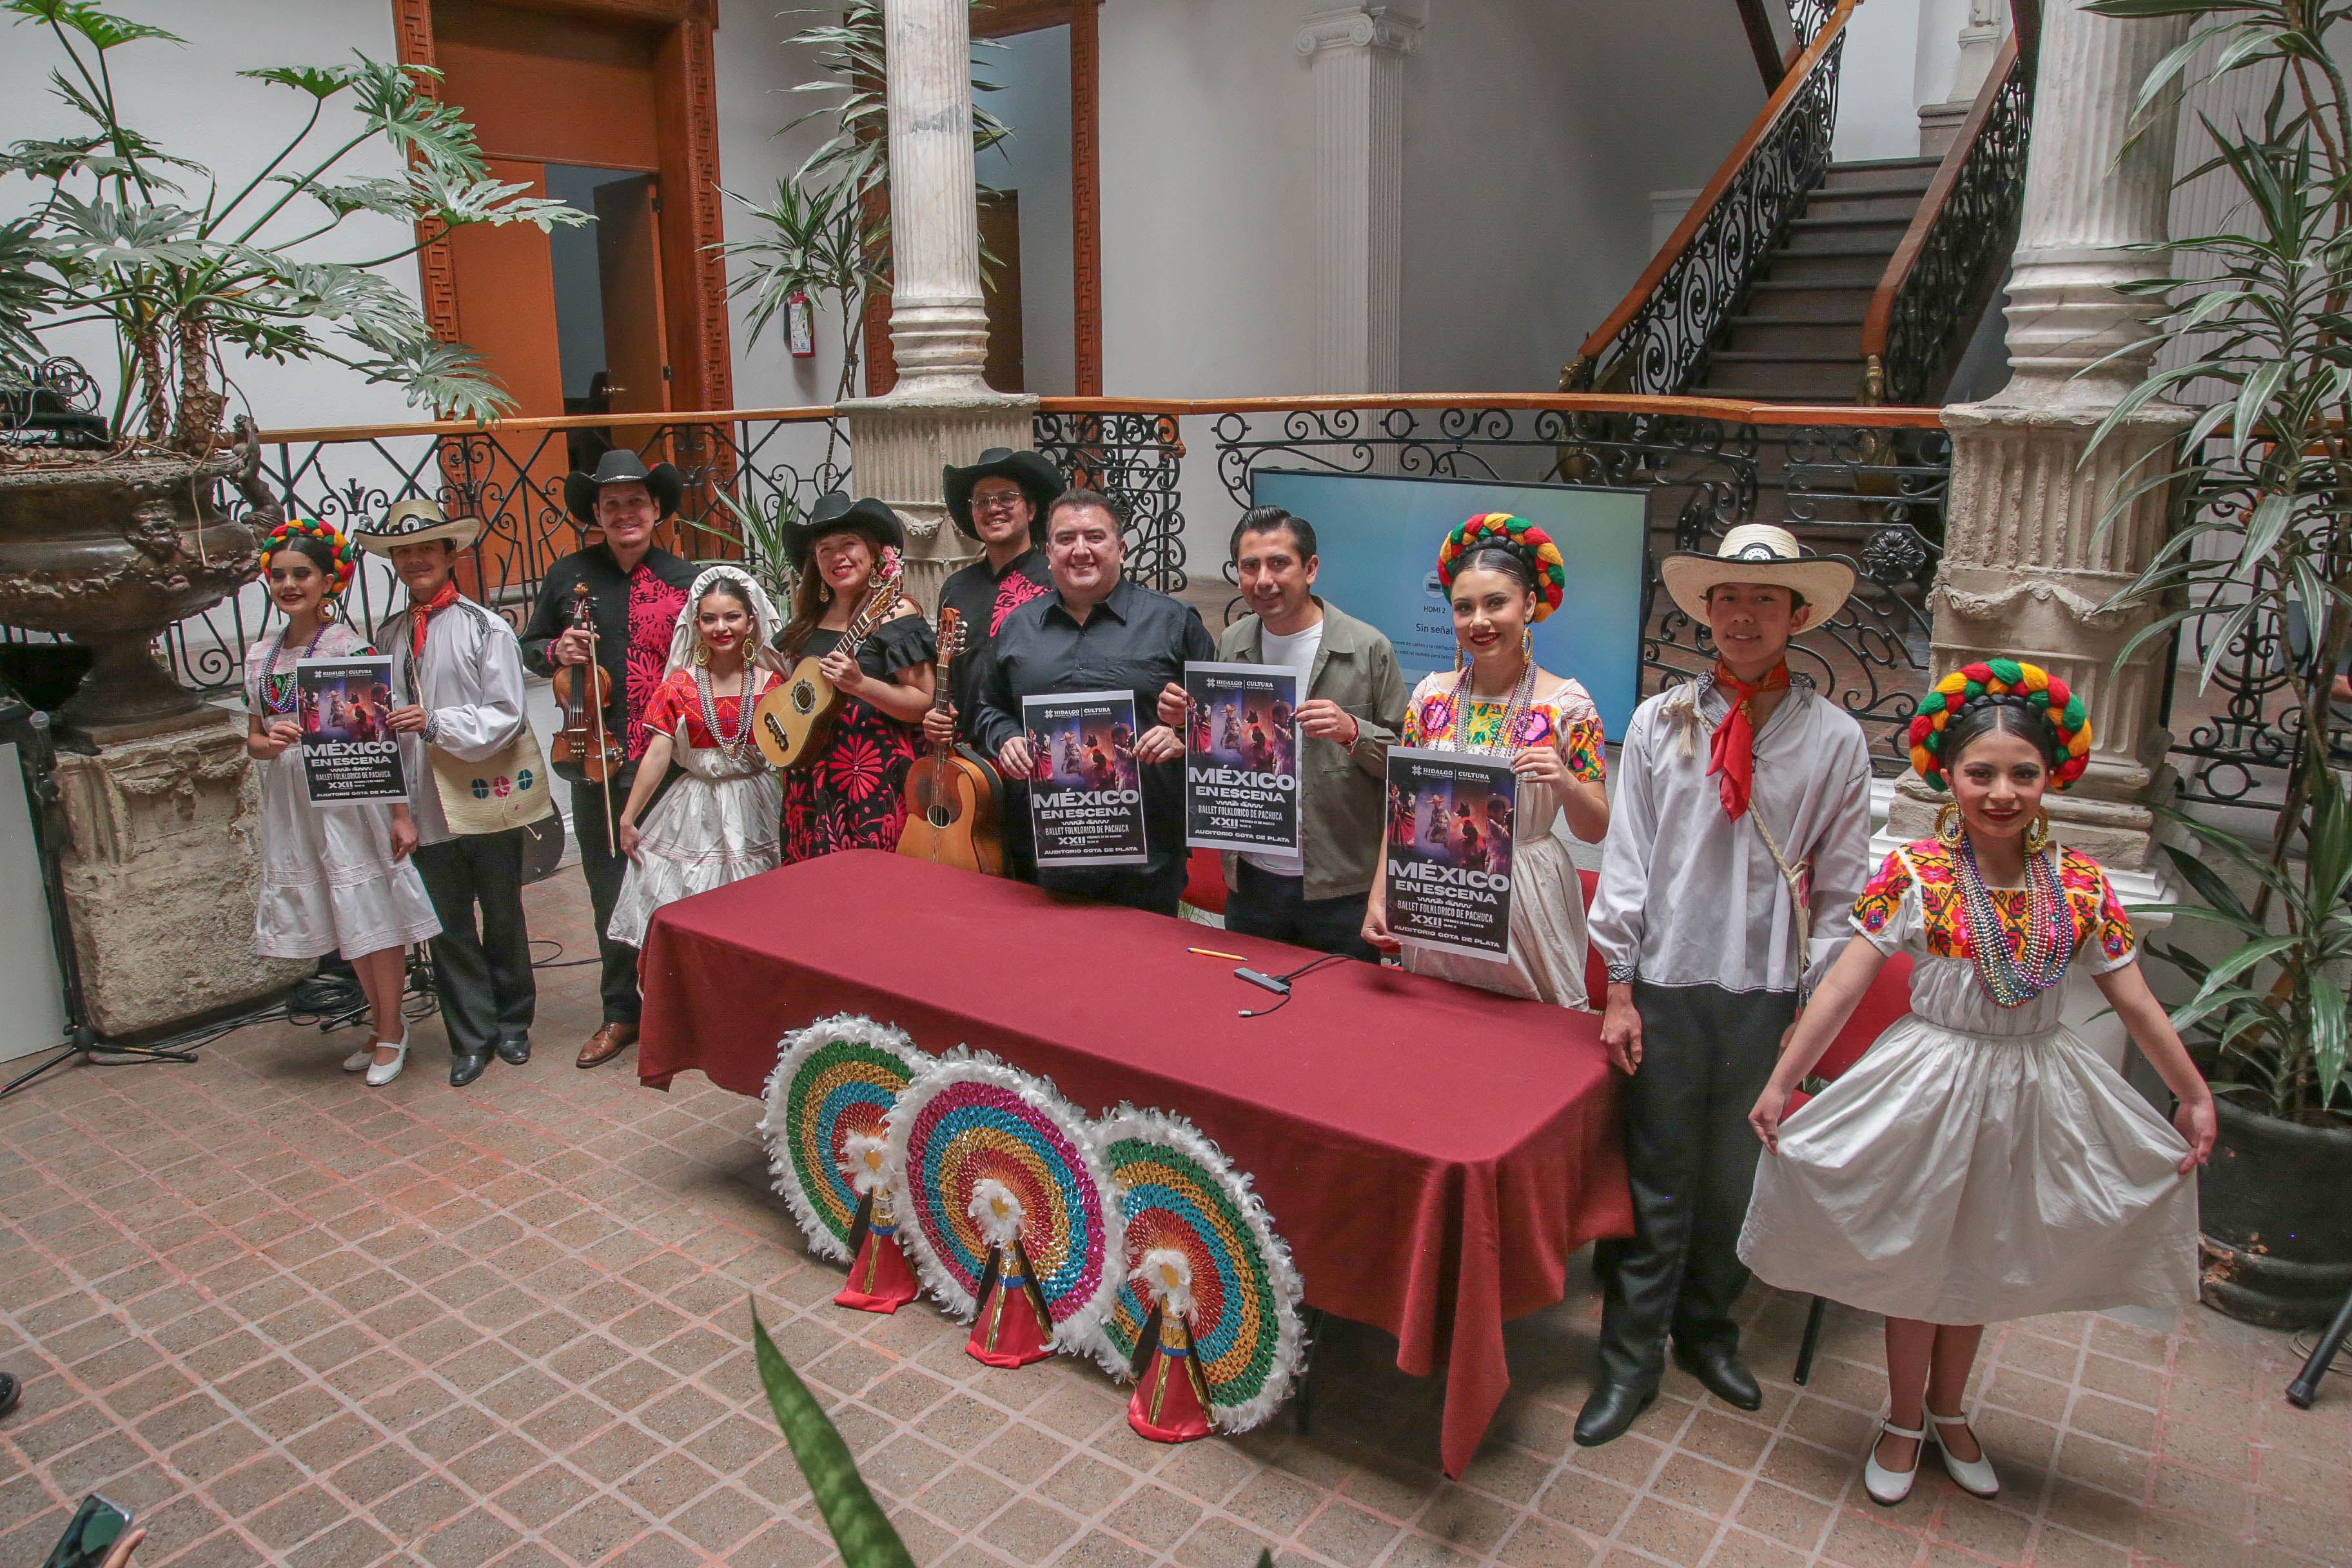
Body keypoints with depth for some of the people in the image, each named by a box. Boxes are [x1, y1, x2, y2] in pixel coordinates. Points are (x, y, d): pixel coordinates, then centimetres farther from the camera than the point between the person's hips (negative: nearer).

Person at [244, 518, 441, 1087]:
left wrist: (400, 814, -14)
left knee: (374, 914, -1)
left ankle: (391, 1031, 14)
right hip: (291, 801, 6)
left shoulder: (350, 647, -8)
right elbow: (255, 735, 16)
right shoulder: (261, 655, 9)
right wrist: (269, 742, -10)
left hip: (349, 798, -6)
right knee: (341, 922, 13)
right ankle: (381, 1024, 27)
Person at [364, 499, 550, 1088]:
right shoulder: (387, 636, 8)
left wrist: (435, 723, -22)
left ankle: (512, 1024, 28)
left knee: (503, 917, 12)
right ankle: (472, 1038, 19)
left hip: (488, 798, -3)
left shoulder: (486, 629, -6)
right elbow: (380, 713, 13)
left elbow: (505, 718, -12)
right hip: (426, 805, 3)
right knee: (448, 927, 8)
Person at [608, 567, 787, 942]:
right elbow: (657, 755, -1)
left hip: (756, 809, 0)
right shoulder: (679, 686, -2)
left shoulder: (771, 681, 0)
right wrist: (627, 819, -2)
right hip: (698, 812, 0)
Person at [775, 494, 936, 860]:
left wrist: (859, 684, -23)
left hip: (877, 774, -6)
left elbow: (924, 704, -13)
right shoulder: (809, 619, 11)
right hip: (812, 773, 6)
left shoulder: (895, 614, -8)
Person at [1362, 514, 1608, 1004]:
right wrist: (1379, 896, -4)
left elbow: (1595, 830, -4)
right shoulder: (1431, 694, 2)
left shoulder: (1567, 703, -6)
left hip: (1527, 902, -3)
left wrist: (1566, 784, -24)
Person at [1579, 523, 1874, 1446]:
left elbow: (1841, 886, 3)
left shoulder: (1834, 738, 0)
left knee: (1738, 1177, 14)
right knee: (1654, 1179, 6)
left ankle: (1706, 1329, 36)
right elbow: (1626, 858, 1)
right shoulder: (1660, 722, 0)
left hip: (1768, 995, 1)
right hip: (1667, 985, -1)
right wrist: (1619, 991, -1)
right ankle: (1630, 1360, 20)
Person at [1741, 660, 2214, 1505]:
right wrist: (1781, 1082, -17)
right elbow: (1844, 984, -16)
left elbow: (2134, 999, 3)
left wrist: (2195, 1095, 8)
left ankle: (1948, 1410, 42)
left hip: (2032, 1088, 3)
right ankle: (1903, 1419, 34)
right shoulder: (1914, 874, -15)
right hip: (1933, 1080, -3)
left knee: (1979, 1260, 19)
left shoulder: (2079, 882, -6)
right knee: (1916, 1254, 12)